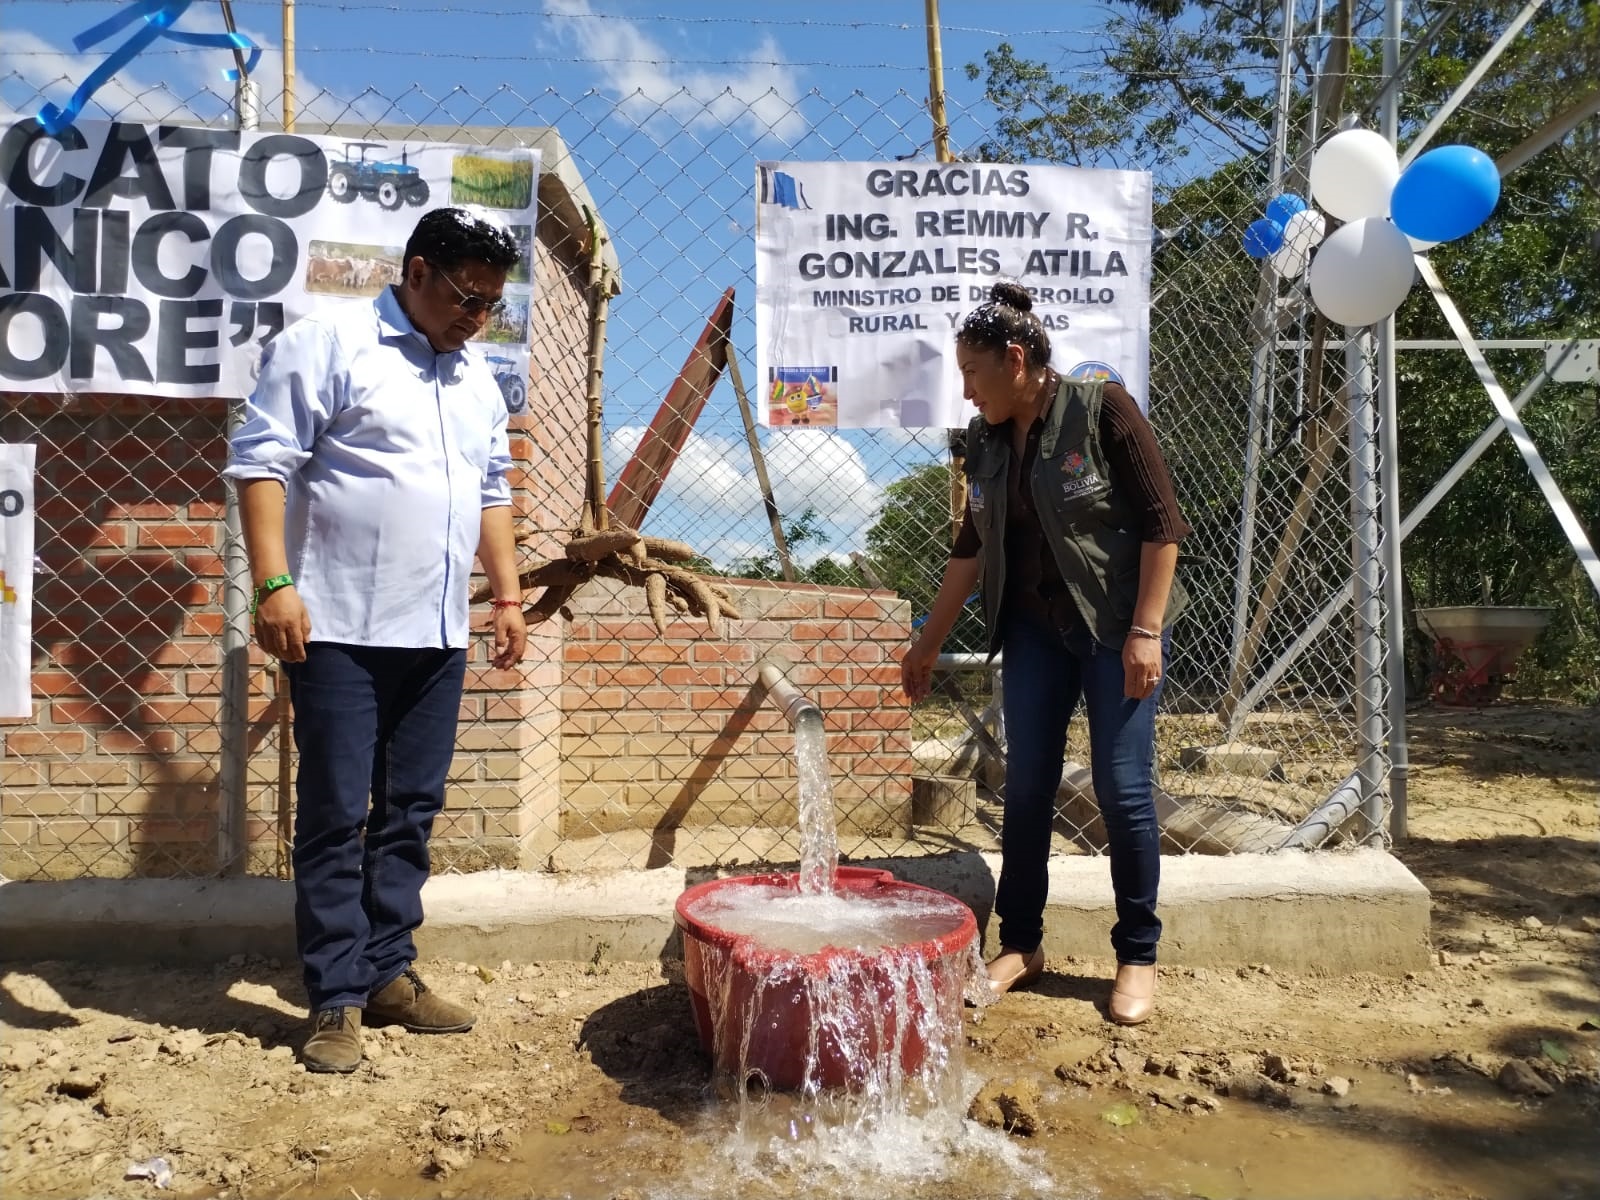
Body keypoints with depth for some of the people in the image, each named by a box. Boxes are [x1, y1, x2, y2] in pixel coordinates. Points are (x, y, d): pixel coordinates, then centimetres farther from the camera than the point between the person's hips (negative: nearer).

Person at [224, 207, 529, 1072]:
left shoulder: (476, 378, 18)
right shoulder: (329, 343, -4)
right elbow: (261, 460, -9)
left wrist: (507, 594, 17)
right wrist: (273, 585, -17)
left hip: (437, 636, 7)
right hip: (340, 630, -6)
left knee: (411, 813, 11)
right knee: (336, 816, 1)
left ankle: (388, 972, 23)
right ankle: (337, 999, 11)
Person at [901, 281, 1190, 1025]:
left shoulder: (1103, 410, -12)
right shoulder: (985, 440, 4)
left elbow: (1161, 522, -13)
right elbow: (971, 547, 13)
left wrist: (1145, 630, -19)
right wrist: (930, 643, 15)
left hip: (1117, 625, -5)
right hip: (1036, 628, 5)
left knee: (1123, 789, -3)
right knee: (1026, 786, 6)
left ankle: (1138, 956, 14)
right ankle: (1020, 943, 21)